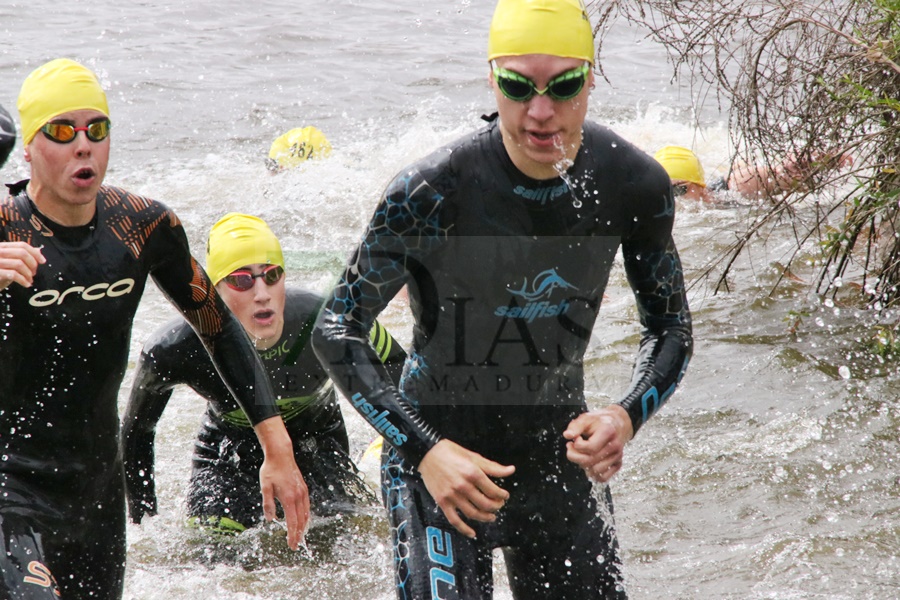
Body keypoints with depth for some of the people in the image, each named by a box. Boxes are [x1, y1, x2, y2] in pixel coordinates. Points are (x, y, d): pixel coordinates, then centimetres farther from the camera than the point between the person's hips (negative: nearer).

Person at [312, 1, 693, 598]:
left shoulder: (636, 184, -10)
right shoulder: (432, 190, -22)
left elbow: (670, 329, 4)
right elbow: (338, 331, -14)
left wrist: (627, 416, -16)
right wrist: (425, 449, -24)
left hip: (562, 459, 4)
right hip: (439, 452, -4)